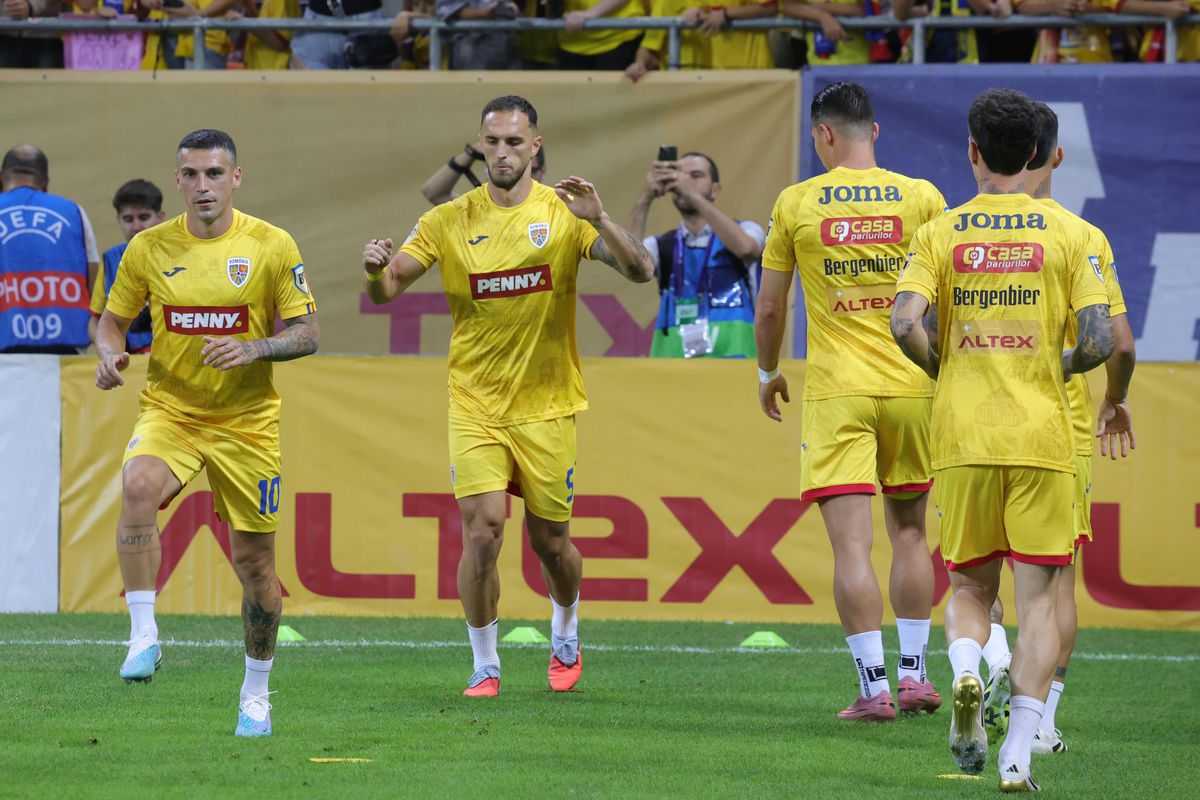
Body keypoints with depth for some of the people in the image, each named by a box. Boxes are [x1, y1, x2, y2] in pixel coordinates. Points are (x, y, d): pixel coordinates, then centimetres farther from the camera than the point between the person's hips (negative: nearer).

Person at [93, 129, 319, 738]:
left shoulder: (271, 246, -5)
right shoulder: (149, 248, -1)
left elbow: (307, 332, -3)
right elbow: (112, 321, 10)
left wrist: (255, 349, -22)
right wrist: (110, 354, -12)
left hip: (248, 420, 0)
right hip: (169, 409, 0)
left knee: (253, 558, 5)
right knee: (139, 486, -33)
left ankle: (256, 690, 25)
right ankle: (143, 636, -28)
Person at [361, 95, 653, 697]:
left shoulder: (563, 214, -3)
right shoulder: (449, 222, -1)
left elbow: (640, 271, -11)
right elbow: (387, 290, -1)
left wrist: (598, 220, -28)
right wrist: (376, 271, -25)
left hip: (546, 406, 0)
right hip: (476, 405, 0)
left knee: (550, 540, 9)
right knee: (482, 529, -14)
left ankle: (565, 636, 39)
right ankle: (484, 665, 2)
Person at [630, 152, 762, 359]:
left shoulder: (744, 231, 7)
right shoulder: (663, 246, 12)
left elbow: (745, 247, -18)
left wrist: (692, 194, -22)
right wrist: (644, 200, -18)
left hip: (731, 359, -2)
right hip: (673, 360, 2)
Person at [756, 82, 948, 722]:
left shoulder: (796, 203, -1)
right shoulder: (921, 197, 1)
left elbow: (768, 308, 4)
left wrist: (769, 374, 21)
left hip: (835, 391, -2)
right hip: (911, 384, 2)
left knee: (851, 545, -4)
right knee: (909, 531, 16)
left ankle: (874, 686, -10)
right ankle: (914, 674, 18)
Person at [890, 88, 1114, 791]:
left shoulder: (942, 233, 2)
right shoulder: (1065, 233, 0)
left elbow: (906, 324, -11)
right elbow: (1100, 342, -7)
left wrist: (949, 372, 8)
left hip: (964, 440, 1)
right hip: (1042, 436, -1)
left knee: (970, 587, 16)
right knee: (1039, 595, 3)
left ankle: (965, 670, -16)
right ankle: (1019, 755, -8)